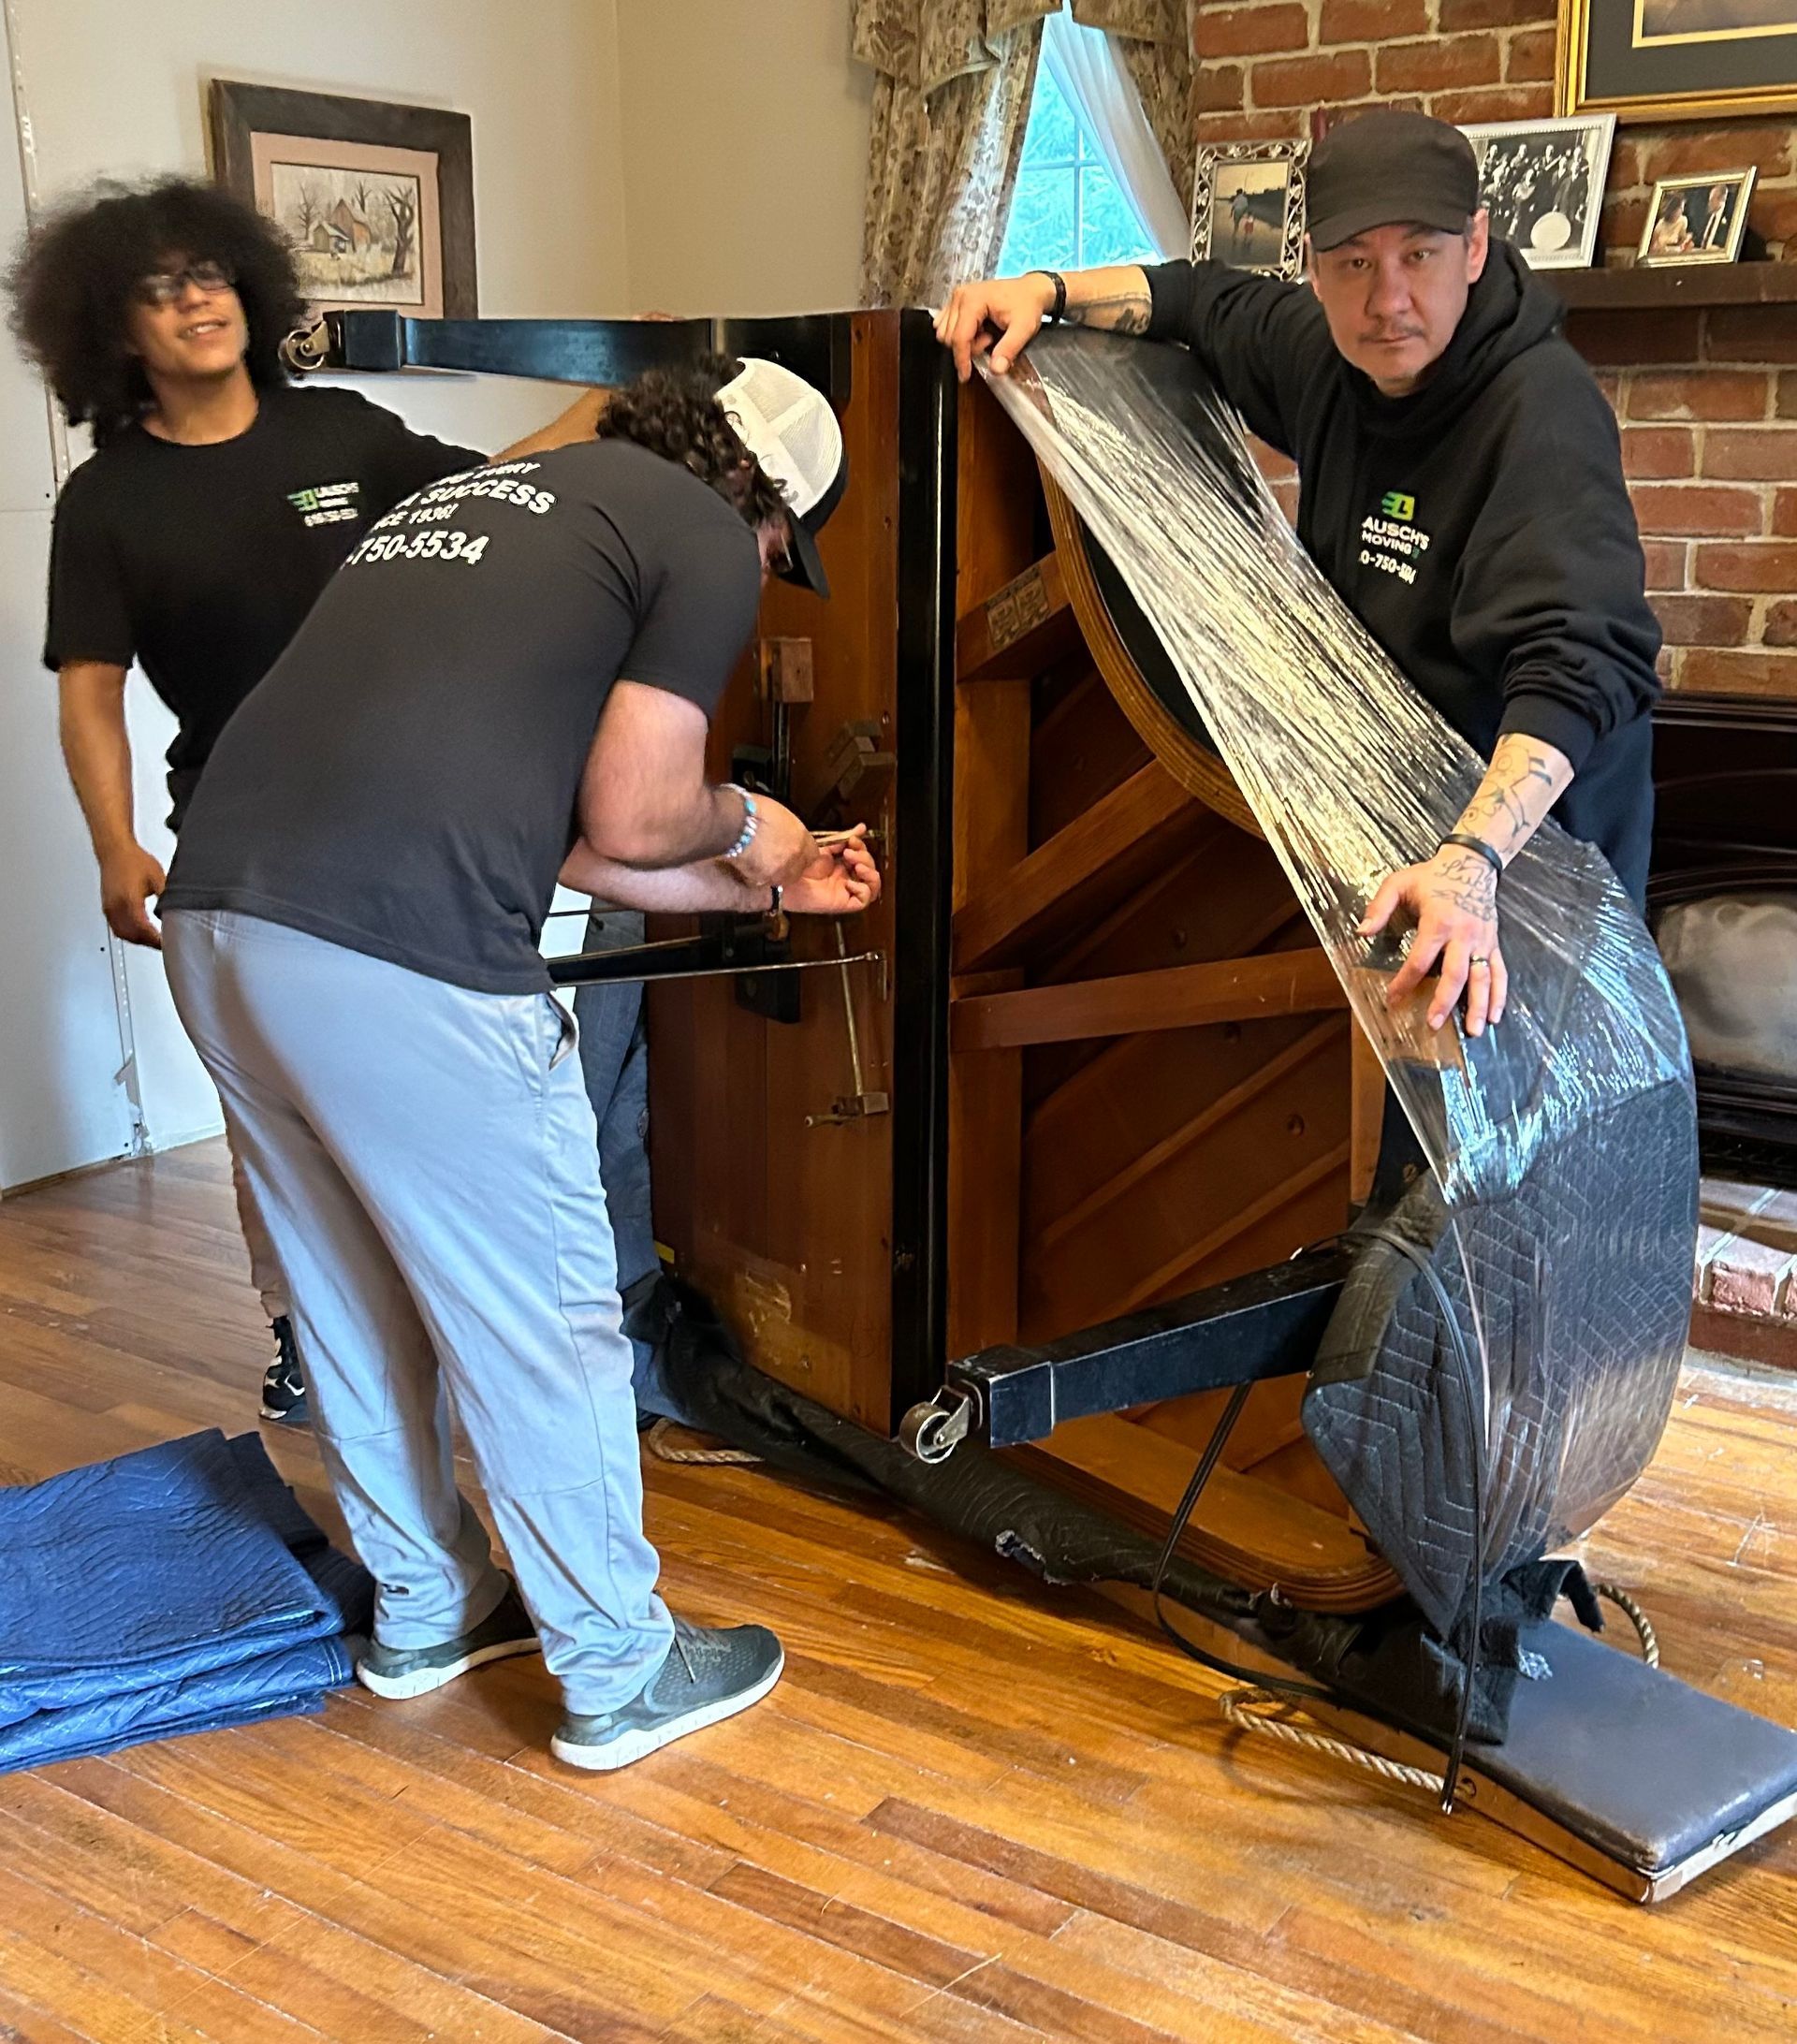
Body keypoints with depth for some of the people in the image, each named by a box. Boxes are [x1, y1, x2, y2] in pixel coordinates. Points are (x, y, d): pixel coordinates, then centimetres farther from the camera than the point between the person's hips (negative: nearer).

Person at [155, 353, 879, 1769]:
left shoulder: (480, 493, 28)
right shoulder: (703, 540, 4)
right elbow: (630, 822, -1)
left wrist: (761, 887, 36)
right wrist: (744, 823, 21)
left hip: (219, 921, 9)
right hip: (402, 965, -9)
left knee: (355, 1308, 22)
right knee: (544, 1329, 8)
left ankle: (424, 1614, 40)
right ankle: (619, 1677, 24)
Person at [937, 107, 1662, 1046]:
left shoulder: (1545, 411, -28)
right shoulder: (1328, 352, -3)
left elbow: (1581, 661, -41)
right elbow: (1205, 300, 19)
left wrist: (1473, 859, -56)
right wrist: (1048, 290, 3)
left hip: (1533, 833, -6)